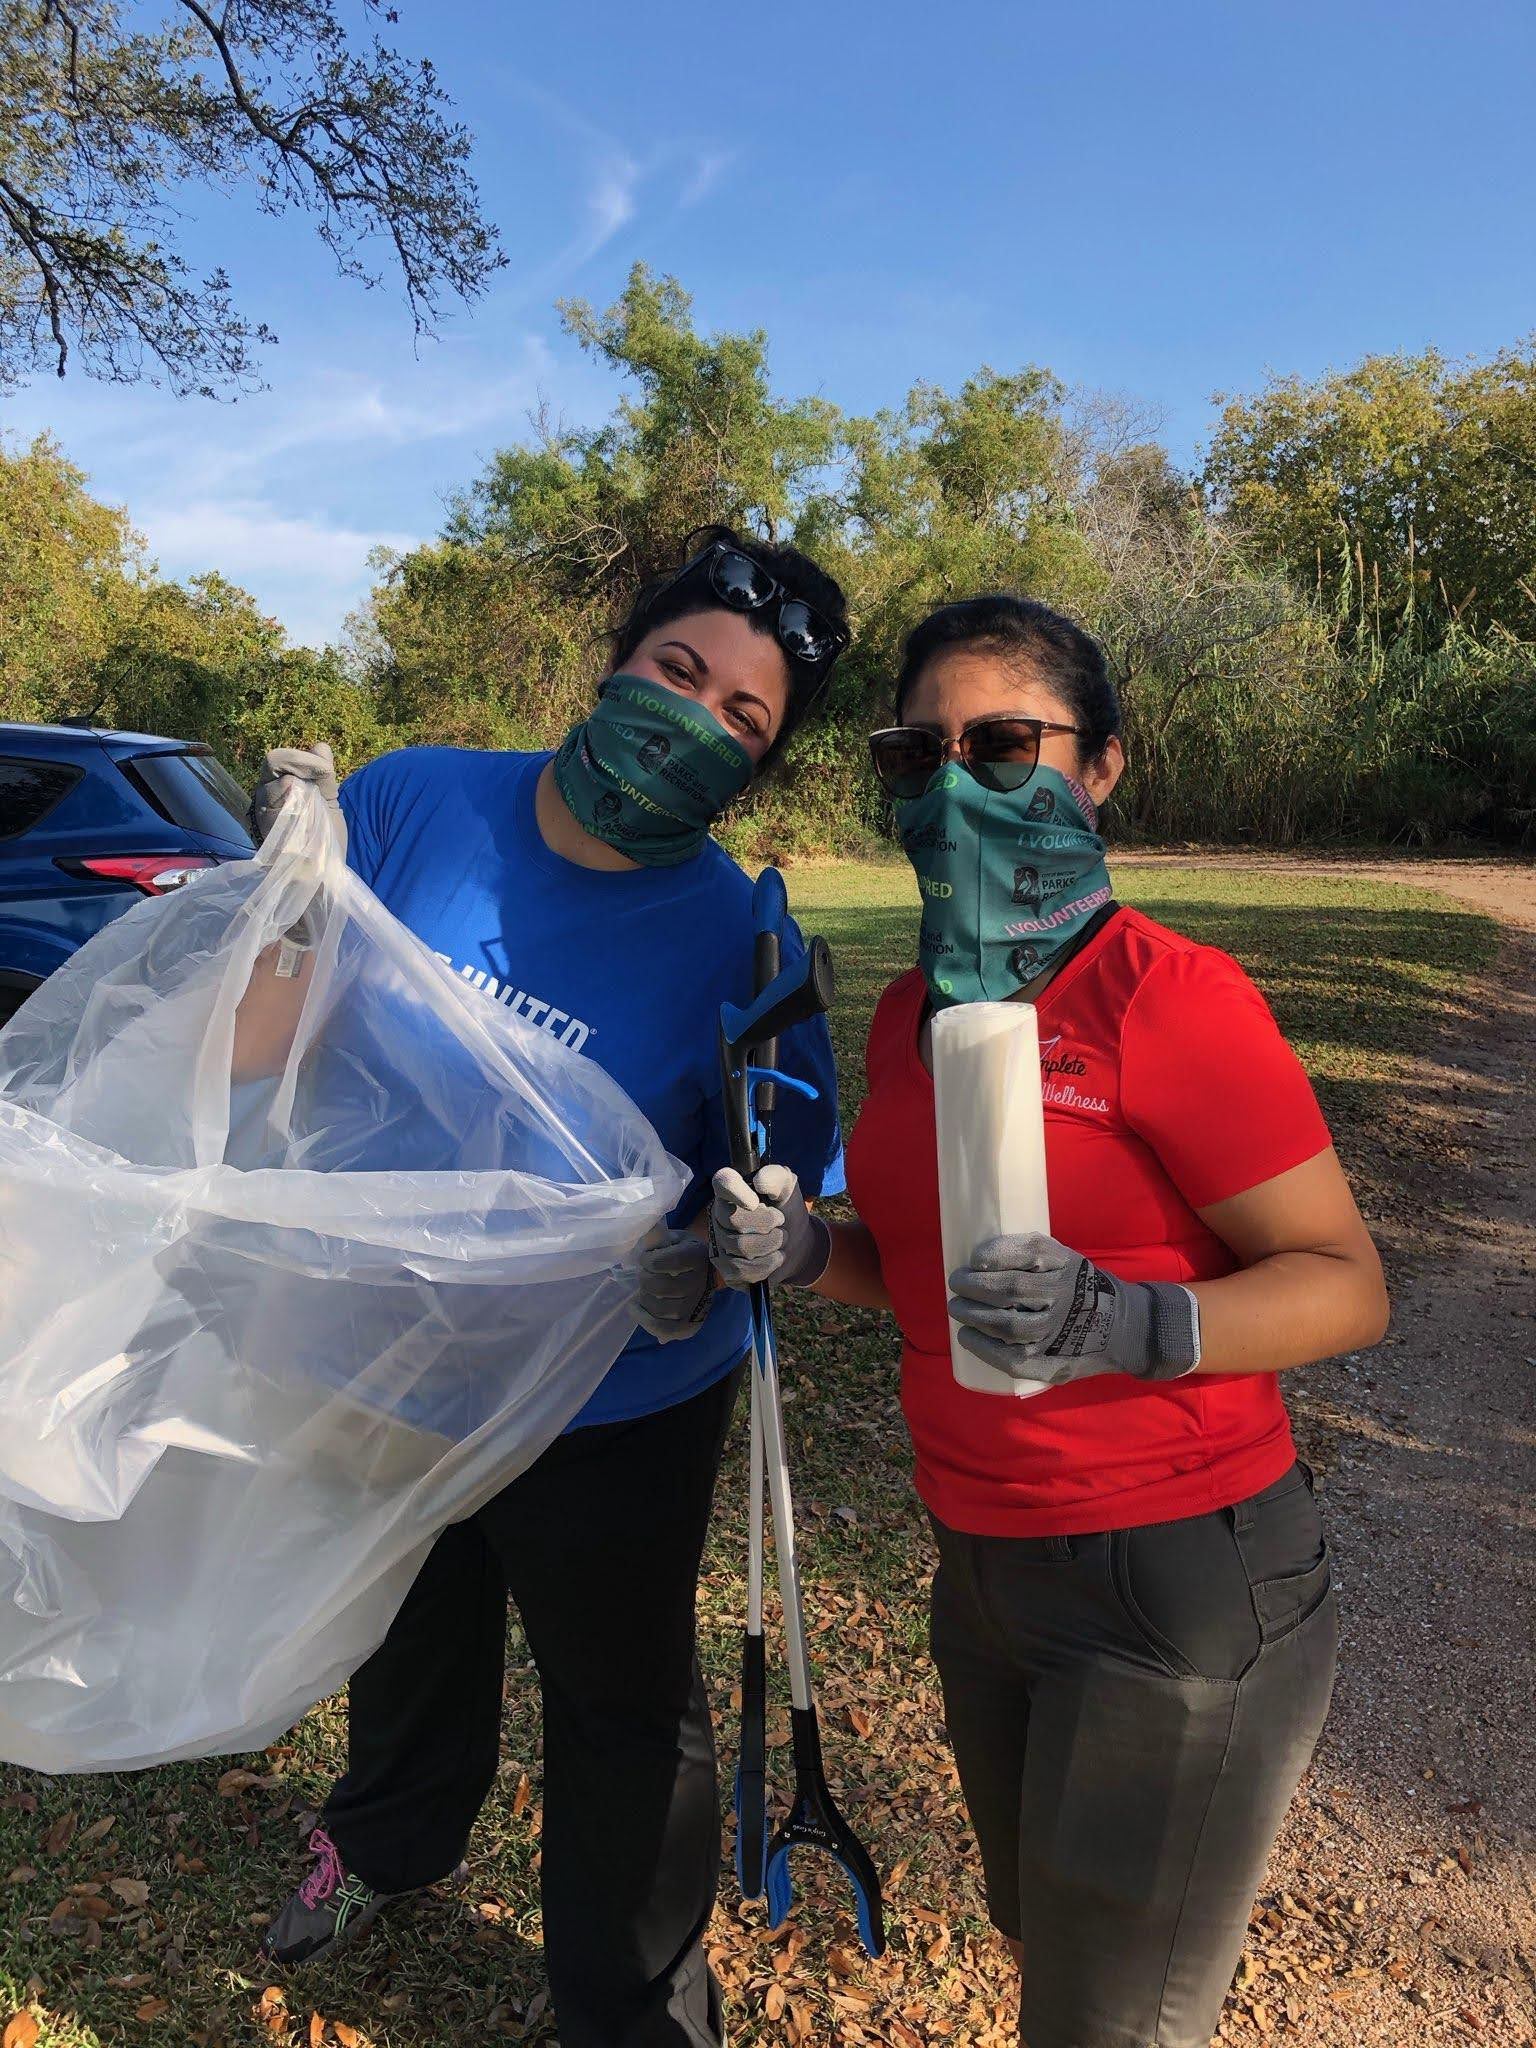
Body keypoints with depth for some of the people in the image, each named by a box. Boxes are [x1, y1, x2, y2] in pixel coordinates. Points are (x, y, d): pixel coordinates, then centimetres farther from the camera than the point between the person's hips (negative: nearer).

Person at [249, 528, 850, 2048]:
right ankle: (387, 1837, 68)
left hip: (610, 1411, -3)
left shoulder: (742, 945, -21)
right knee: (408, 1641, 32)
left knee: (622, 1706, 19)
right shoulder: (411, 802, -15)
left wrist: (705, 1264, -34)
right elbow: (259, 1056, -9)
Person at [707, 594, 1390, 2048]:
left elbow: (1346, 1281, -17)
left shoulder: (1169, 995, -18)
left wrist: (1127, 1324, -34)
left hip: (1174, 1583, -6)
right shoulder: (912, 1008, 3)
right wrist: (806, 1250, -7)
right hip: (985, 1562, 7)